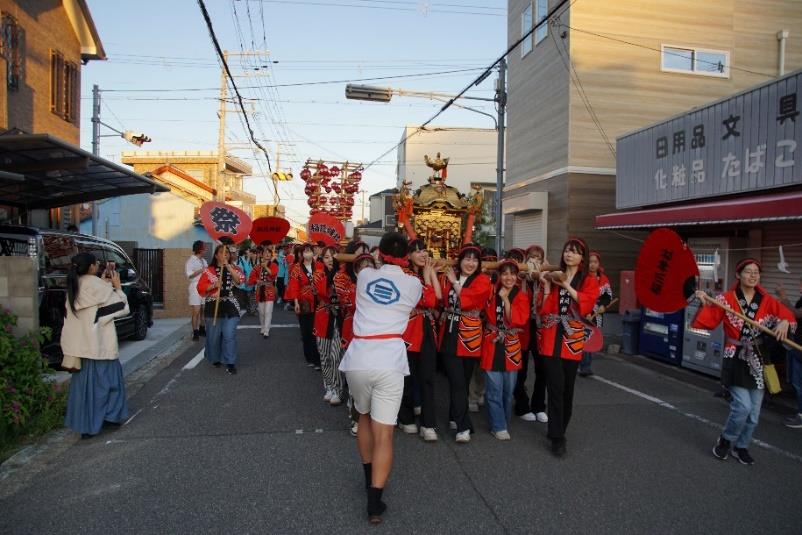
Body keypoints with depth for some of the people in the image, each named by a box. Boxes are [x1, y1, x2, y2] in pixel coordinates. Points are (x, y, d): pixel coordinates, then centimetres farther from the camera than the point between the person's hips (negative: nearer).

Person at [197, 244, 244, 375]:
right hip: (214, 307, 0)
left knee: (229, 335, -5)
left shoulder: (234, 268, 7)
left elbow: (240, 280, -13)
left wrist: (228, 266, -17)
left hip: (230, 307, 0)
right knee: (214, 335, 8)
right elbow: (200, 287, -2)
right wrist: (214, 285, -17)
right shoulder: (209, 270, 3)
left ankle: (230, 362, 2)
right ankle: (215, 358, 30)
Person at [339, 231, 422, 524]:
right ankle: (374, 501, -1)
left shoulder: (364, 275, 9)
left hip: (358, 359, 3)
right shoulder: (414, 284, 6)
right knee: (384, 433, 2)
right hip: (389, 362, -3)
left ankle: (370, 478, 38)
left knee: (364, 416, 26)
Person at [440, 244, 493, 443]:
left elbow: (468, 301, -19)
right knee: (457, 381, -5)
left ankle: (455, 417, 29)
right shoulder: (448, 277, 9)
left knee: (464, 381, 10)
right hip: (449, 335, 1)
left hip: (469, 336, -1)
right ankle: (463, 426, 0)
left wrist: (455, 282, -10)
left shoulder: (483, 281, -3)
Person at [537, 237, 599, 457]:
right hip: (551, 338, 0)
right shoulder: (554, 277, 8)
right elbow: (542, 309, 1)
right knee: (556, 386, -7)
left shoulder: (589, 281, 4)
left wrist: (566, 285, -18)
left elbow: (586, 304, -16)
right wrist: (546, 286, -9)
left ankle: (559, 430, 27)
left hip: (572, 339, 0)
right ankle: (557, 437, -1)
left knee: (567, 388, 9)